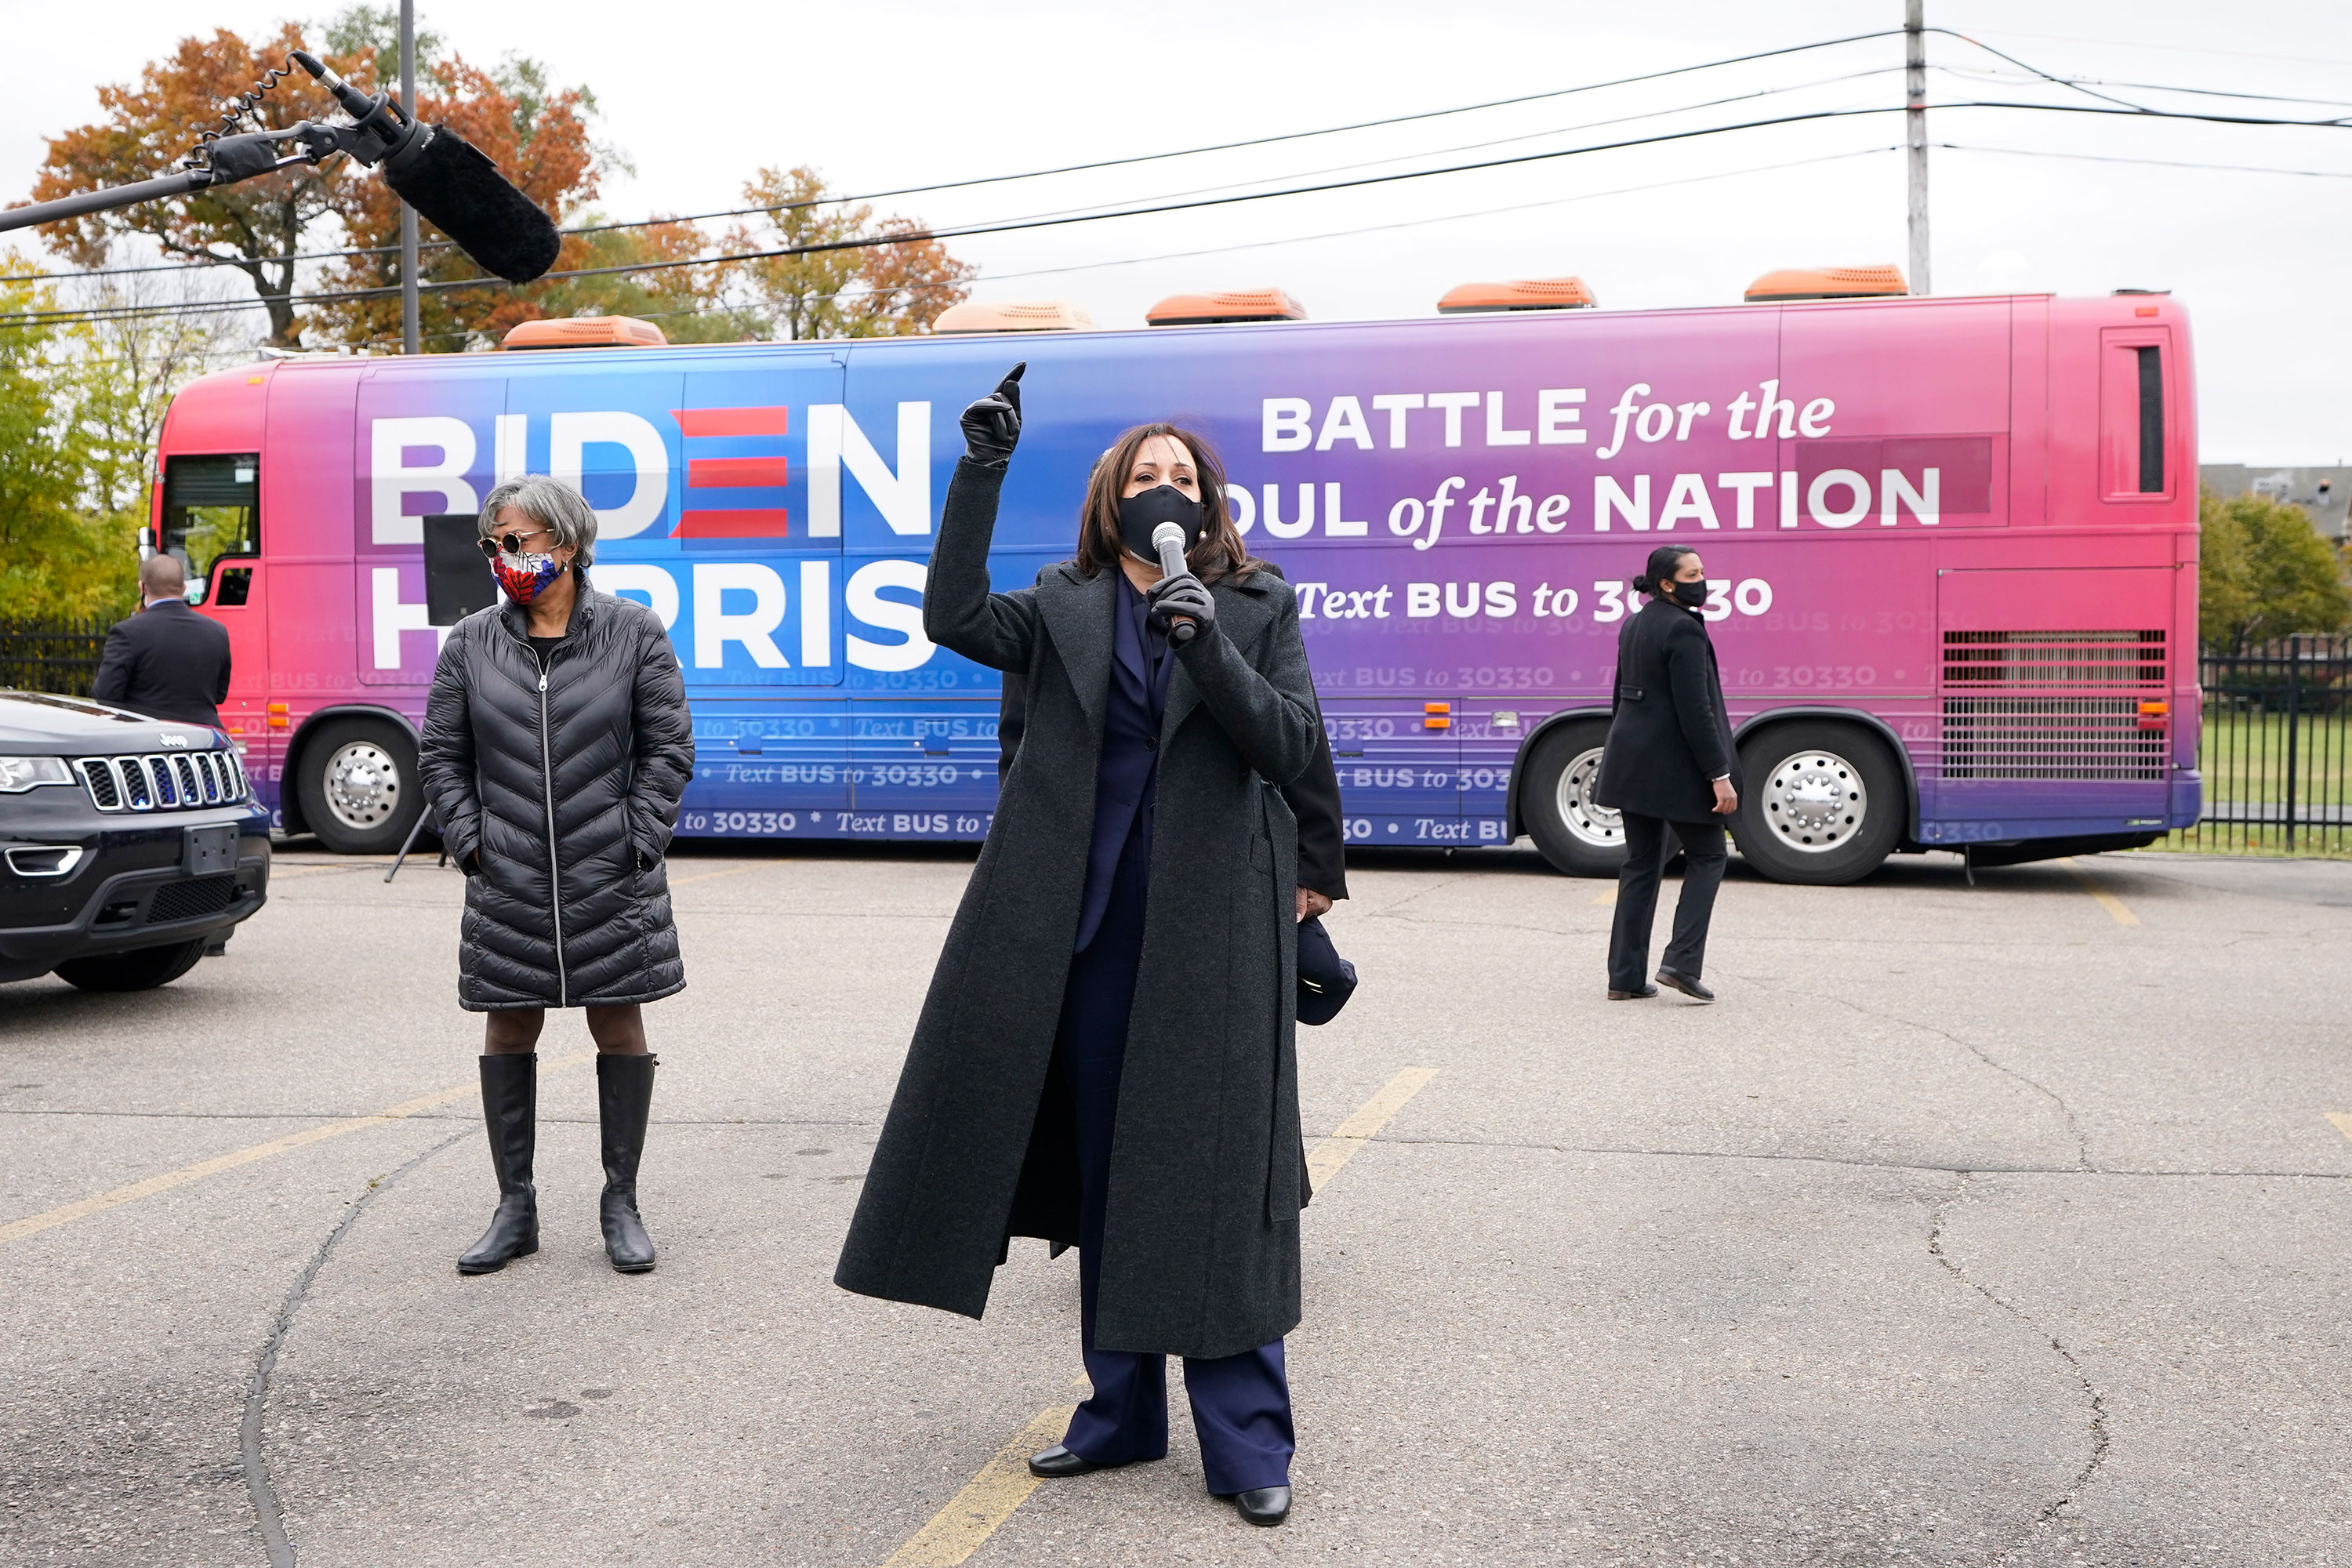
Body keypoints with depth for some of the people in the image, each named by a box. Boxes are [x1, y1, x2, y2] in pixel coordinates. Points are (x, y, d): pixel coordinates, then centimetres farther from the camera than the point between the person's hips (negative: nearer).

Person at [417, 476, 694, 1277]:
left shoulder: (634, 632, -1)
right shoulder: (471, 642, 4)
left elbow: (668, 748, 1)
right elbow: (440, 755, 9)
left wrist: (636, 840, -6)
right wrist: (470, 841, -1)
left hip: (611, 880, -2)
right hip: (507, 882, 2)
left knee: (619, 1028, 5)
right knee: (508, 1032, 7)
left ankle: (621, 1203, 18)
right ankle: (514, 1207, 19)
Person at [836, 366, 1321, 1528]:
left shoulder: (1259, 608, 6)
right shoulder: (1065, 607, 8)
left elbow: (1293, 747, -5)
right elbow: (955, 618, -9)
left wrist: (1208, 644, -17)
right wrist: (983, 471, -13)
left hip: (1213, 928, -2)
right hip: (1095, 924, 2)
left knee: (1217, 1170, -3)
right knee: (1108, 1166, 11)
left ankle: (1248, 1442, 6)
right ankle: (1121, 1412, 24)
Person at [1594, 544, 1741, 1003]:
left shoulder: (1633, 626, 11)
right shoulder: (1683, 629, -16)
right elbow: (1694, 710, -20)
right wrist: (1719, 775, -18)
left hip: (1631, 764, 8)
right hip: (1674, 768, -8)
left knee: (1641, 864, 12)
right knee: (1707, 856, 8)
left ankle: (1626, 977, 12)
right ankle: (1681, 961, -3)